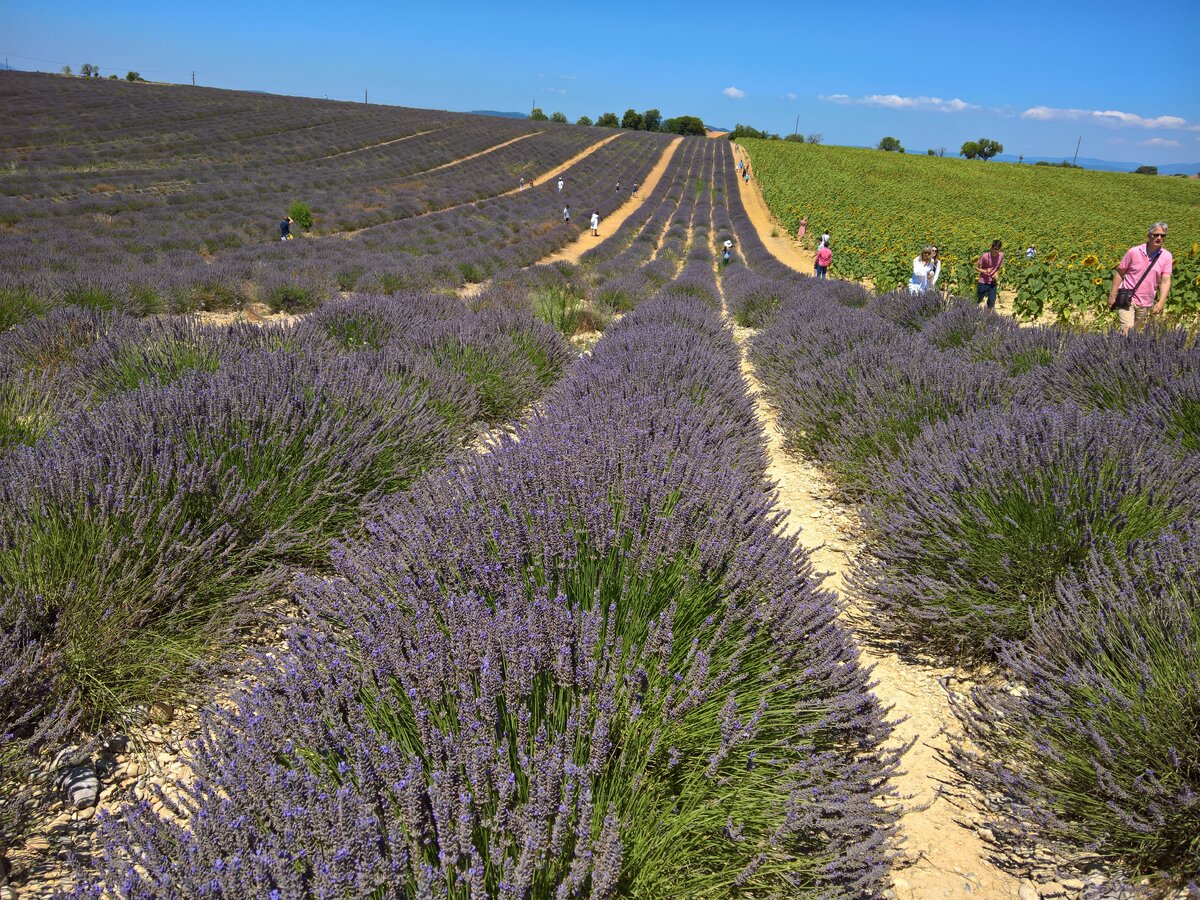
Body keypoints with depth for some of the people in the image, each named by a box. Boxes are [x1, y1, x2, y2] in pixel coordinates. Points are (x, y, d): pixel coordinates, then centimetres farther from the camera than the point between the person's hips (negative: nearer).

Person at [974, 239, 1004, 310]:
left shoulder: (1001, 256, -7)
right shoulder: (985, 256, -19)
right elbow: (976, 267, -9)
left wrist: (997, 273, -12)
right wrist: (985, 271, -28)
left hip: (993, 283, 3)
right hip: (983, 283, -3)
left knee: (991, 304, 2)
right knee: (977, 301, 9)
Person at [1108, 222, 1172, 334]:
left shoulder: (1167, 256, -2)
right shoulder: (1133, 252, -7)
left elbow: (1165, 281, -6)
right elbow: (1119, 273, 0)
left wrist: (1161, 302, -19)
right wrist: (1112, 296, -2)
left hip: (1146, 304, 3)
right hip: (1127, 300, -3)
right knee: (1127, 330, -17)